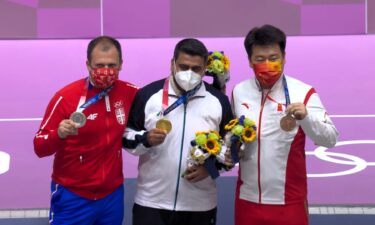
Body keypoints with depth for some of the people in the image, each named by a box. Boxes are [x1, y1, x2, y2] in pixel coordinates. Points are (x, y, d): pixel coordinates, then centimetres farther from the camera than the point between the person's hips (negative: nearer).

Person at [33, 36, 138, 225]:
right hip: (73, 198, -3)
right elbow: (39, 148, -10)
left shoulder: (129, 93, -3)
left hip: (113, 195, 3)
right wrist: (59, 134, -30)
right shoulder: (66, 96, -13)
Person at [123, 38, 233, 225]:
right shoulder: (148, 94, -3)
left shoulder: (219, 101, 1)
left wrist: (211, 167, -9)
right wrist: (146, 139, -17)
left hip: (200, 205, 1)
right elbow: (126, 135, 4)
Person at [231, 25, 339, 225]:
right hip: (247, 198, 3)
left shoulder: (303, 92, -8)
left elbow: (330, 140, -12)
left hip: (288, 200, -3)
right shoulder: (239, 91, 3)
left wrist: (306, 117, -27)